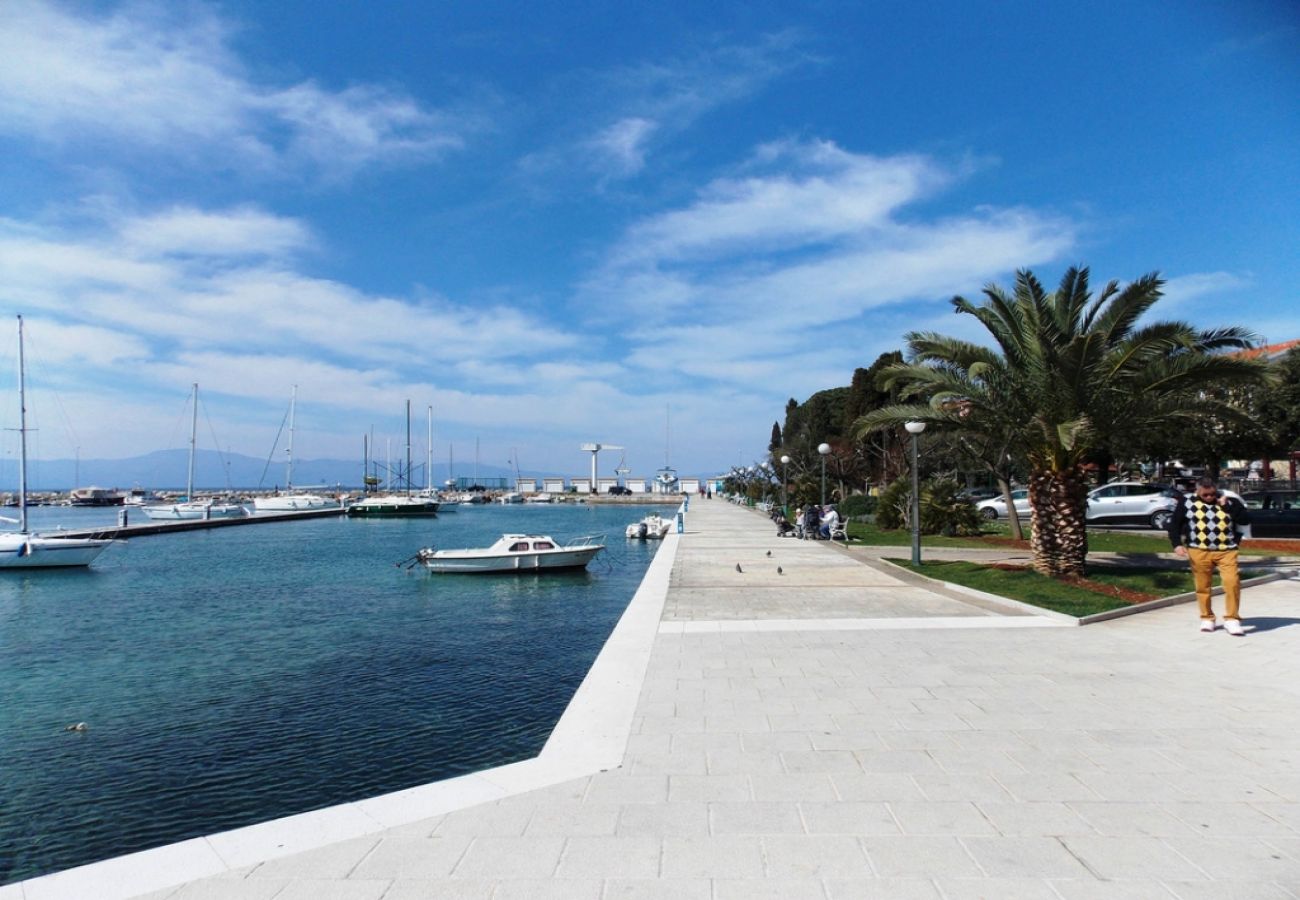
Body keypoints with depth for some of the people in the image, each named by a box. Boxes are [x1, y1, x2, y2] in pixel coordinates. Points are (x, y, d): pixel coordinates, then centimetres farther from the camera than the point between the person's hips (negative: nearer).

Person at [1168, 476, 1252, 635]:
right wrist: (1177, 544, -4)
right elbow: (1174, 524, 6)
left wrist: (1227, 506, -10)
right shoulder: (1187, 502, 3)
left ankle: (1231, 619, 0)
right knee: (1202, 586, 5)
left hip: (1226, 551, 0)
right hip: (1199, 551, 0)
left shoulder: (1230, 501, 6)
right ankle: (1207, 618, 20)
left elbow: (1246, 520, -3)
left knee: (1232, 582, -12)